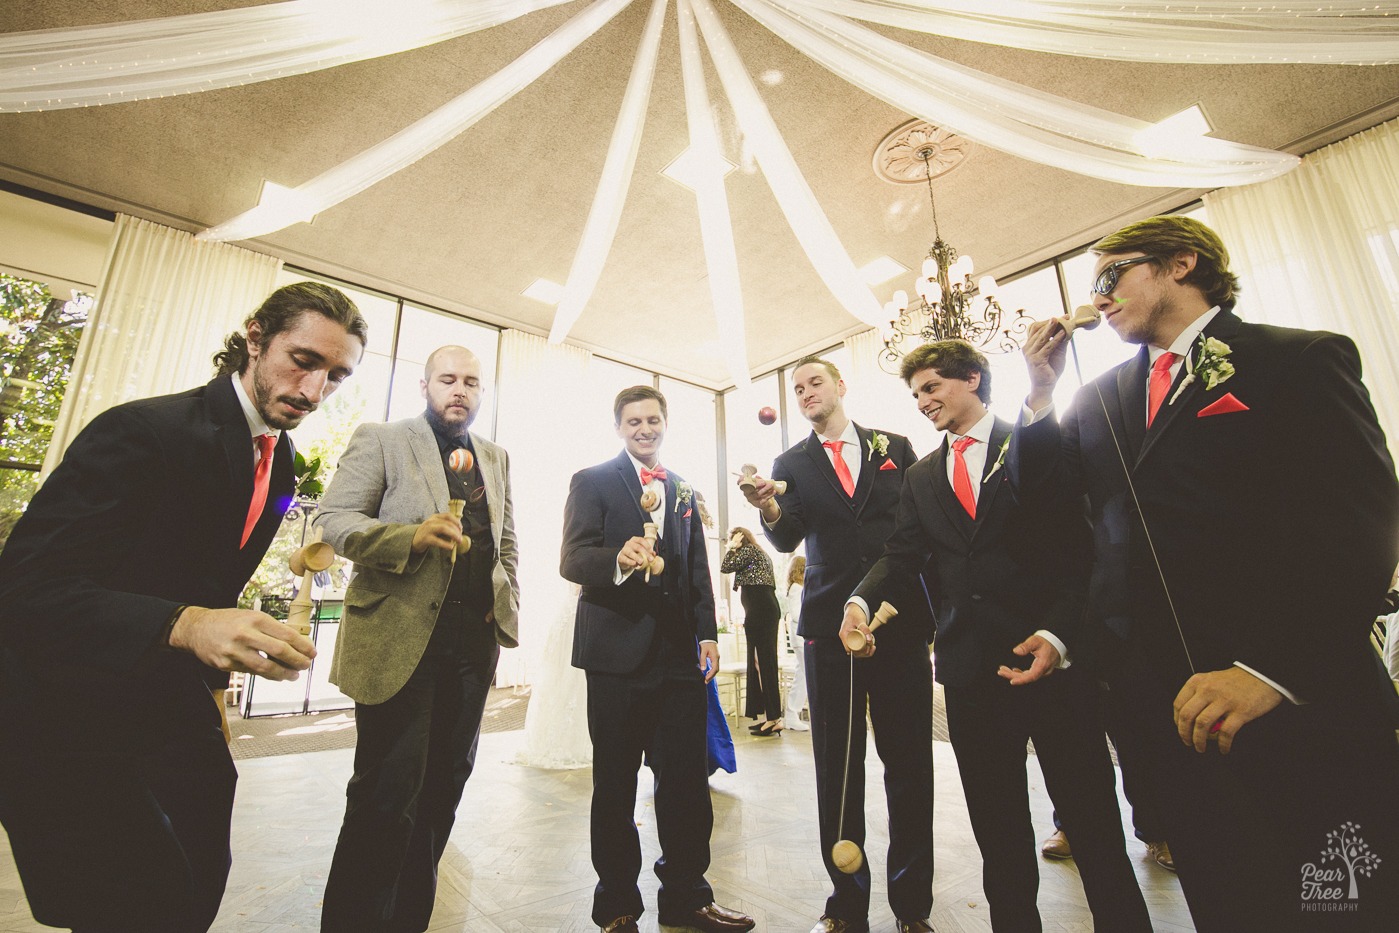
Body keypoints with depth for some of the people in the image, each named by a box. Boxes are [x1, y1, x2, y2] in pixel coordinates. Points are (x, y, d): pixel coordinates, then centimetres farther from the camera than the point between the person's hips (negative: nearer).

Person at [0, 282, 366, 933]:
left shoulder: (280, 464, 2)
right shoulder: (142, 431, -22)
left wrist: (211, 683, 11)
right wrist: (185, 624, -42)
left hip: (169, 707, 7)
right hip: (69, 715, -6)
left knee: (201, 879, 12)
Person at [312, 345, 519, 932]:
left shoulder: (496, 459, 16)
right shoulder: (381, 441, 2)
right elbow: (333, 518, -6)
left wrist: (507, 608, 9)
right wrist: (411, 536, -23)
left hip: (474, 637, 5)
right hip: (400, 635, -5)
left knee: (445, 784, 14)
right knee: (389, 791, -1)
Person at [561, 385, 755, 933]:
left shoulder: (684, 491, 16)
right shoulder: (592, 482, 1)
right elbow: (571, 559, -12)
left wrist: (708, 633, 9)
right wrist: (619, 560, -32)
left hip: (679, 652, 5)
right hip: (618, 651, -4)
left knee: (687, 780, 10)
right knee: (615, 785, 10)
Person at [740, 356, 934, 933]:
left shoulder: (895, 448, 8)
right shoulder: (791, 464, 7)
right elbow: (788, 540, -5)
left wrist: (937, 606, 0)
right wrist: (770, 511, -27)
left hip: (902, 621, 0)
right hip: (830, 626, 0)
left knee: (910, 767, 7)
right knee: (837, 771, 9)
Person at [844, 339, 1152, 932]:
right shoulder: (921, 477, 13)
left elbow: (1085, 545, -5)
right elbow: (902, 555, 3)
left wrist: (1057, 633, -18)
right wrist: (861, 600, -17)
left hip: (1052, 655, -3)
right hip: (969, 663, 4)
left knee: (1091, 817, 7)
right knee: (996, 828, 14)